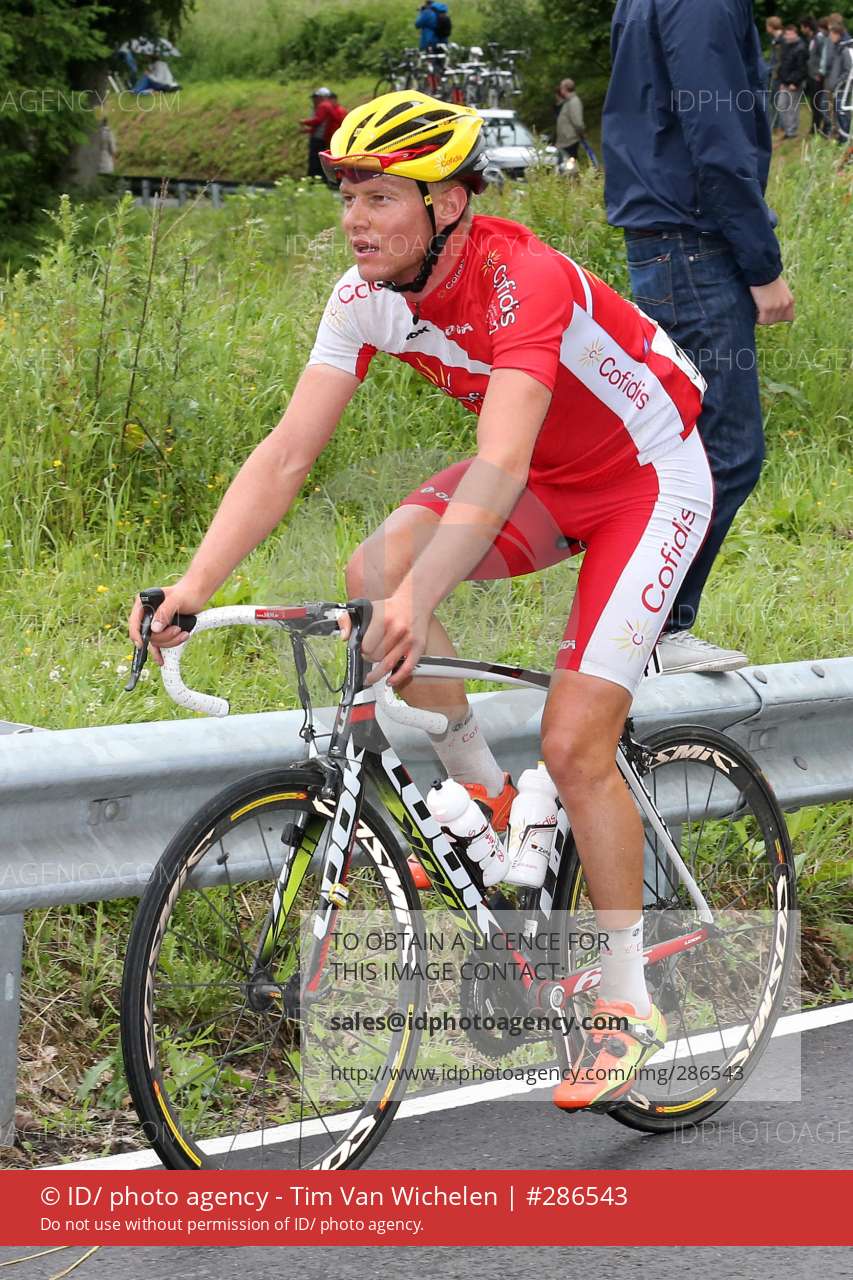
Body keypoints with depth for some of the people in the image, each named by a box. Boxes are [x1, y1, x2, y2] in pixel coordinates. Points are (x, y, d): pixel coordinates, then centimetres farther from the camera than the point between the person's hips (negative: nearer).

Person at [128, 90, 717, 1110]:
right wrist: (190, 588, -30)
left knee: (573, 745, -14)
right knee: (377, 570, -21)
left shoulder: (524, 282, -34)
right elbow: (285, 456, -18)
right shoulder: (367, 296, -14)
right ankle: (484, 797, 0)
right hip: (543, 480, 6)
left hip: (647, 479, -6)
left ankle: (627, 1002, 1)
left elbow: (500, 467, -46)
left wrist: (421, 601, -58)